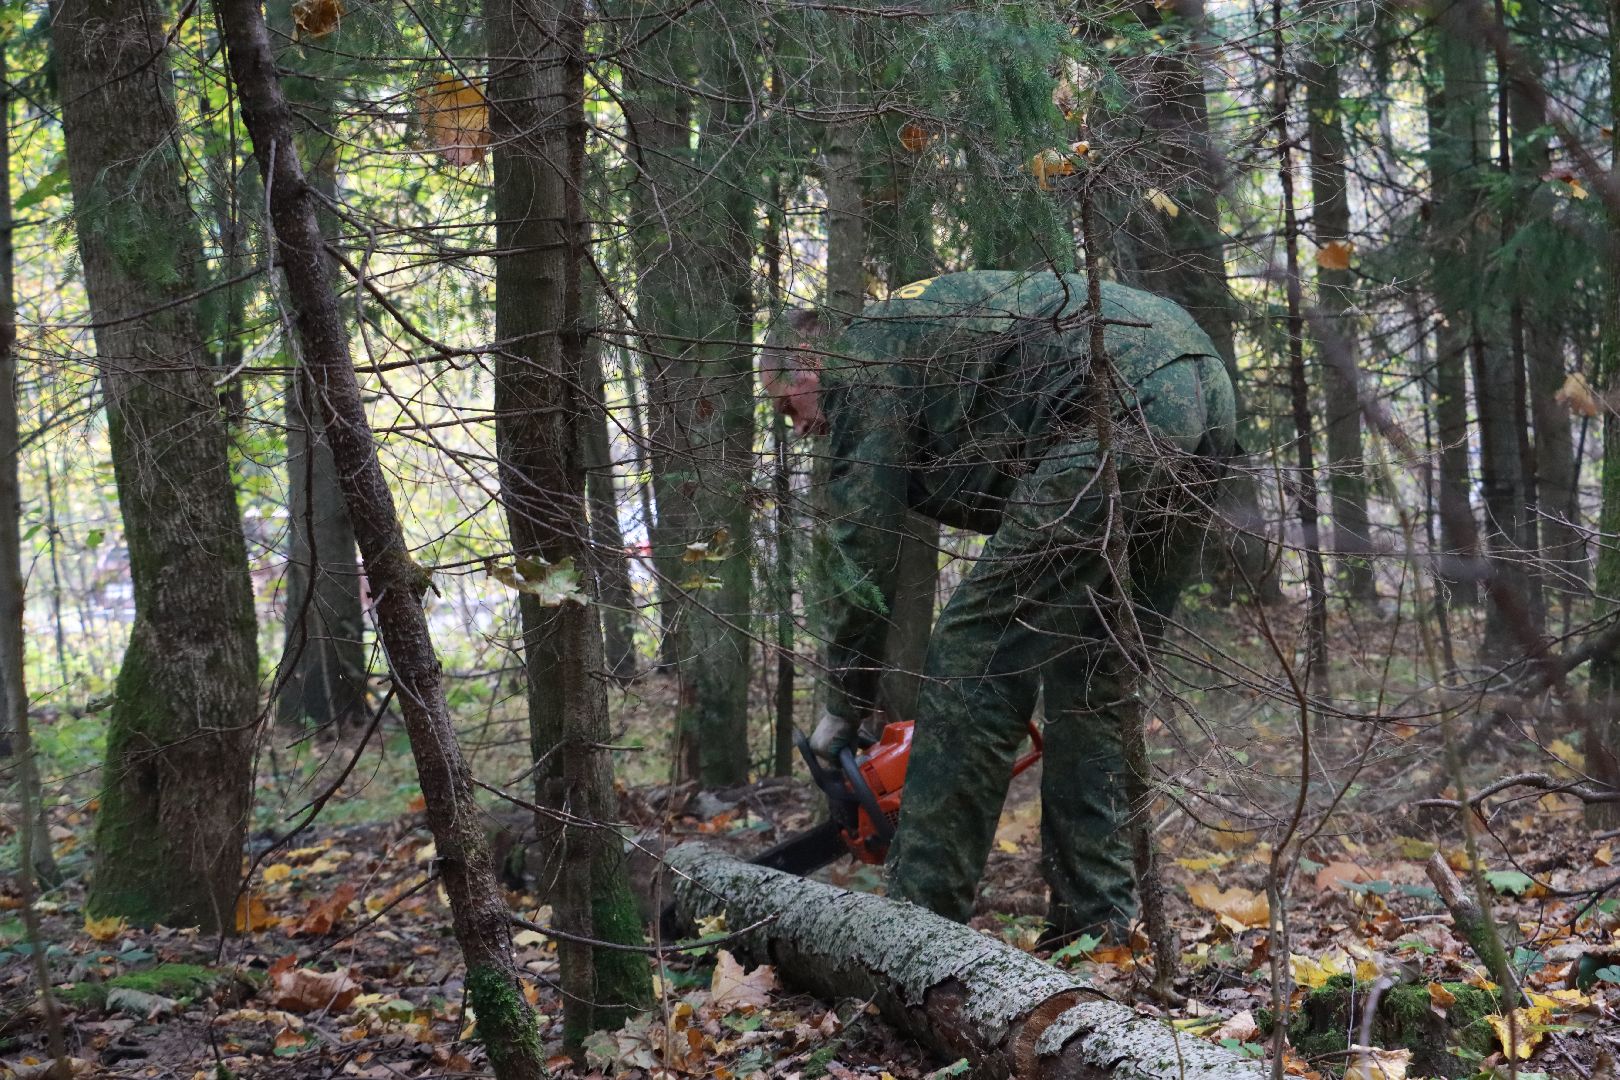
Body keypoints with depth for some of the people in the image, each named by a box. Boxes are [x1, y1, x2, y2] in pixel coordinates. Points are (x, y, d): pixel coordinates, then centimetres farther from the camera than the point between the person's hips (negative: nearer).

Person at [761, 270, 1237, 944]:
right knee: (1095, 683, 17)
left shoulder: (862, 360, 11)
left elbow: (860, 543, 6)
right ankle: (1094, 920, 16)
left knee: (975, 663, -4)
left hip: (1118, 406, -10)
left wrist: (845, 708, 15)